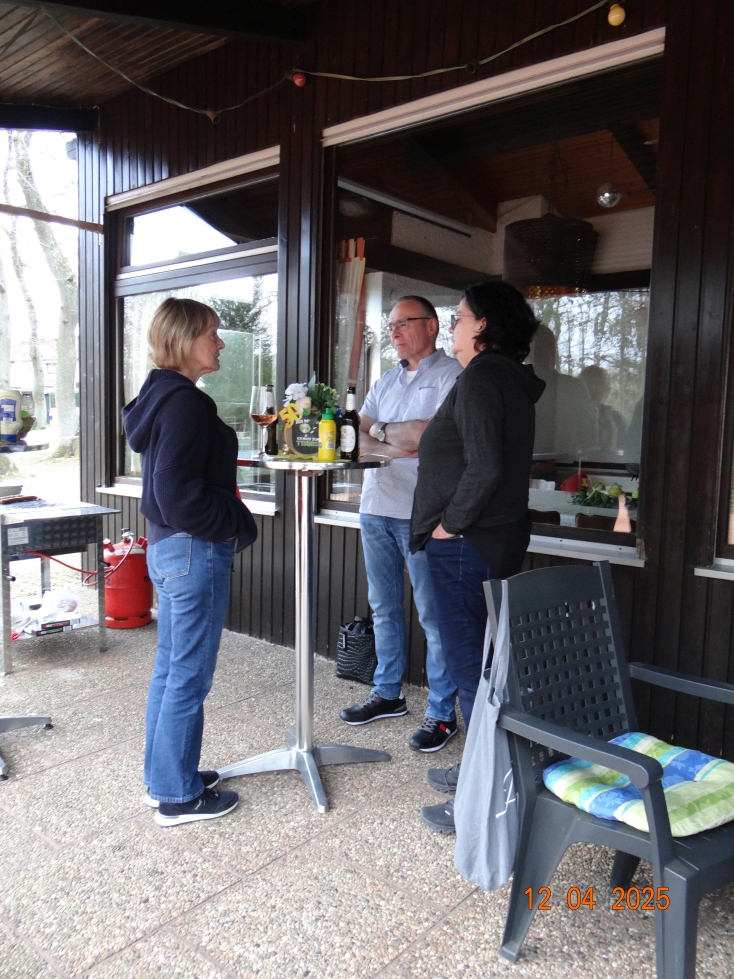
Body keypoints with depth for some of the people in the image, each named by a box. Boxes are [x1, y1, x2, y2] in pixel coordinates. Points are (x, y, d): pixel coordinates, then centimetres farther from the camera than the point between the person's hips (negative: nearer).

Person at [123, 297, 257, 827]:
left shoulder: (163, 395, 13)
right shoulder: (185, 402, -18)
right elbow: (178, 494, -24)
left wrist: (232, 522, 12)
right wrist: (238, 526, -11)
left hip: (167, 546, 10)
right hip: (195, 551, -10)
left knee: (171, 669, 19)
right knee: (189, 676, 2)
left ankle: (163, 777, 33)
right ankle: (178, 796, 17)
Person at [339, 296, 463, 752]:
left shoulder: (451, 375, -3)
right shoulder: (386, 381, 18)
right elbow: (358, 437, 8)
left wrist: (382, 431, -6)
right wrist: (399, 446, -13)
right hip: (376, 508, 7)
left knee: (433, 615, 0)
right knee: (384, 608, 15)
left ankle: (442, 712, 11)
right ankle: (389, 694, 30)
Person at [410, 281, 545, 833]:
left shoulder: (480, 378, -16)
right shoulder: (512, 380, 14)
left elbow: (484, 469, -26)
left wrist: (449, 524, -15)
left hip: (467, 544, -10)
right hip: (500, 538, 10)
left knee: (471, 668, -1)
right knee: (482, 662, 19)